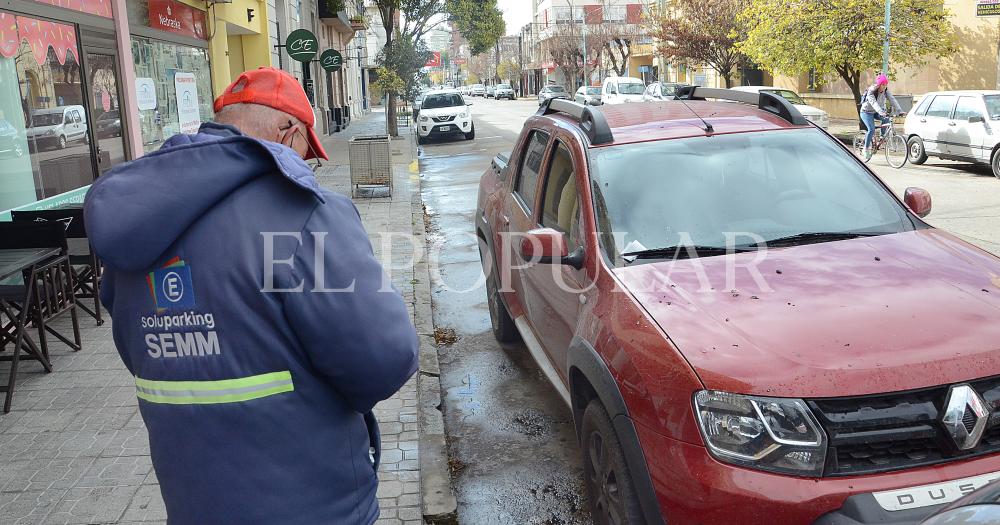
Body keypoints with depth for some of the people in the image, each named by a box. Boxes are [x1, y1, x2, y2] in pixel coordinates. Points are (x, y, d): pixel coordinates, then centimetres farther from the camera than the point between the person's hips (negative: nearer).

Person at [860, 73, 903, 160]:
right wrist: (882, 113, -55)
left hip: (876, 112, 5)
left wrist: (899, 111, -34)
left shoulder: (885, 91, -9)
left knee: (886, 120, -24)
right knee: (871, 129, -23)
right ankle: (866, 149, -9)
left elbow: (892, 100, -20)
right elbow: (874, 103, -40)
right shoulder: (871, 92, -24)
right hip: (867, 112, -5)